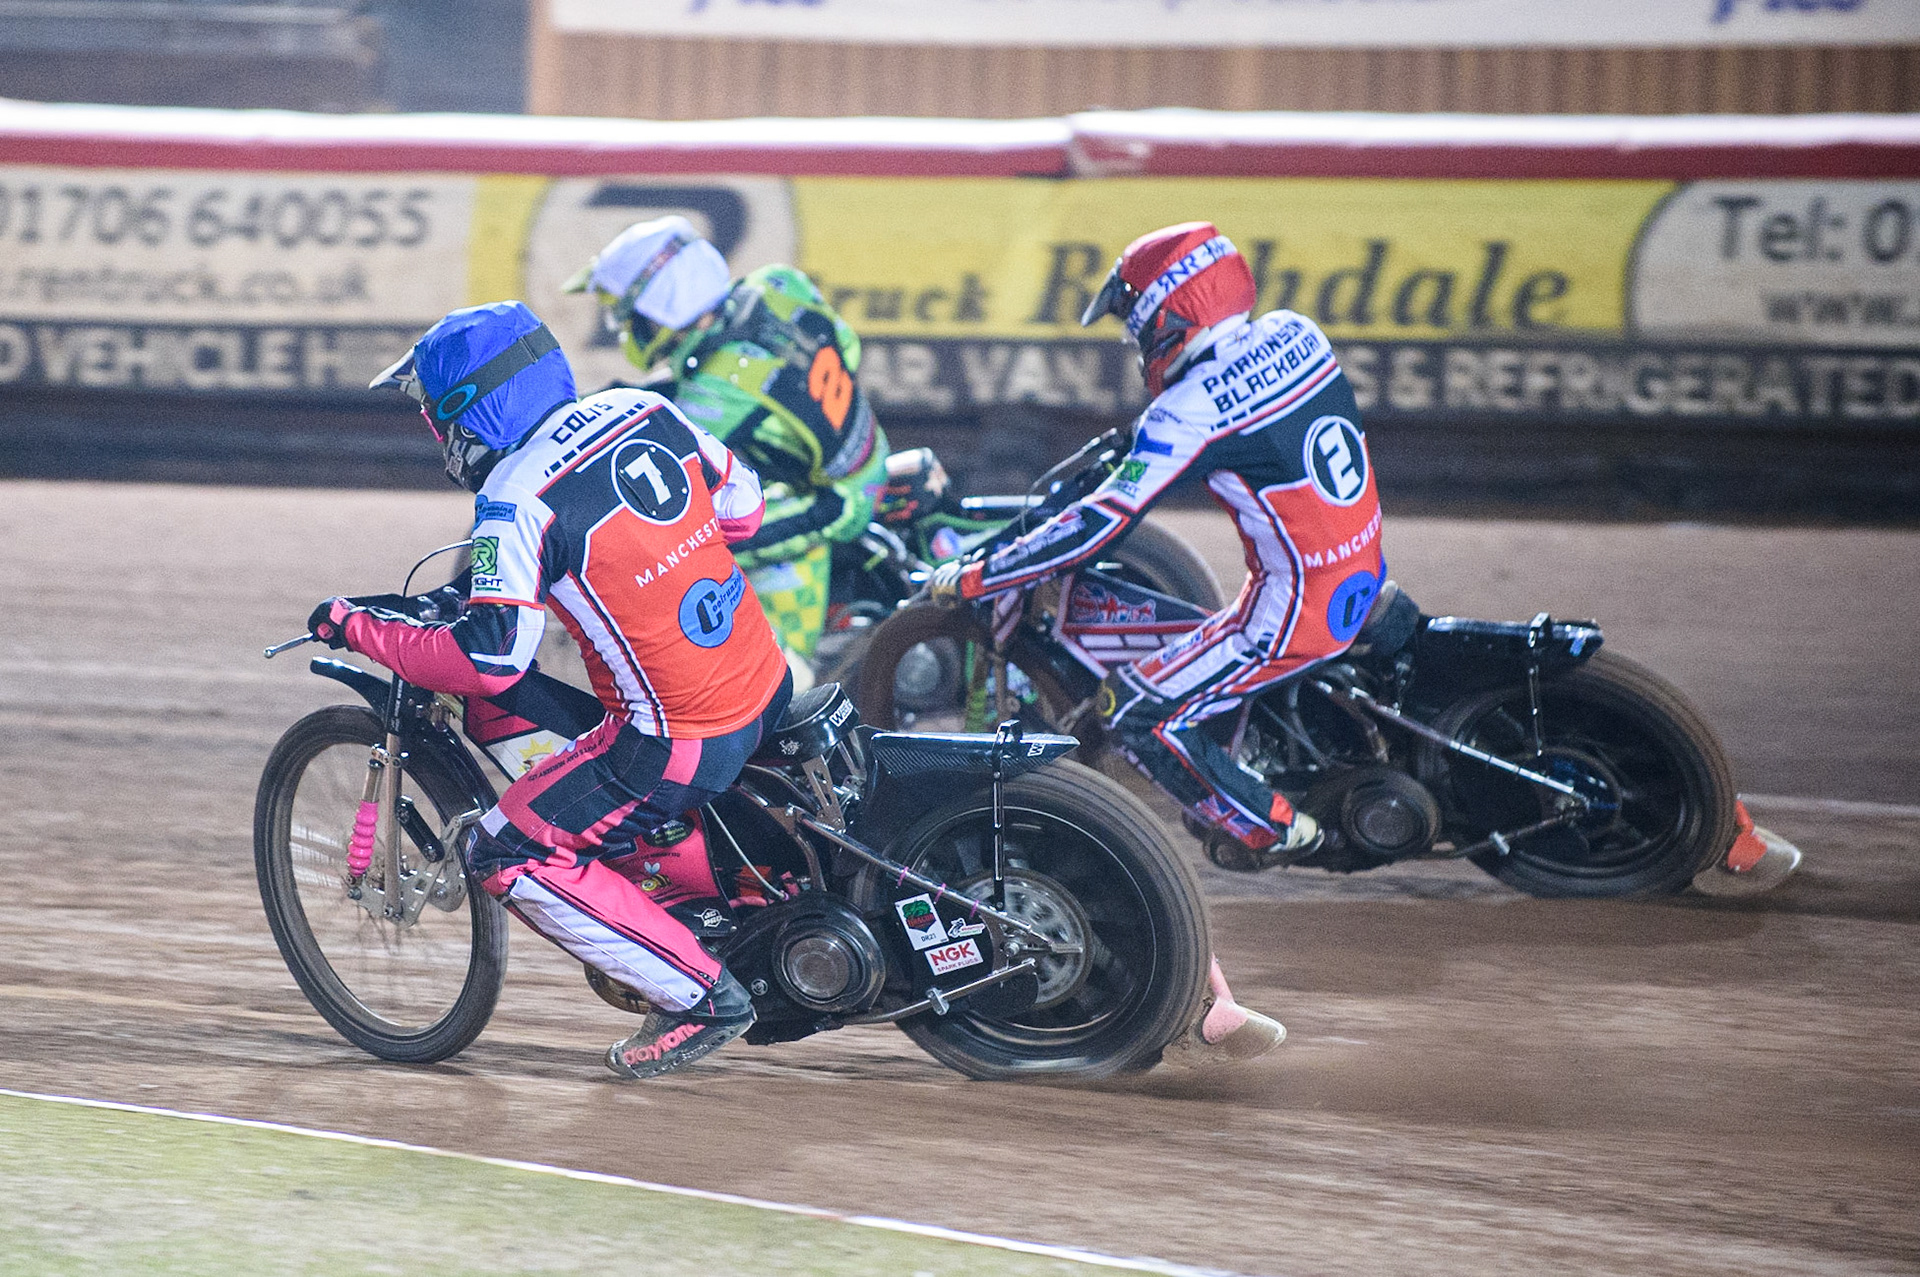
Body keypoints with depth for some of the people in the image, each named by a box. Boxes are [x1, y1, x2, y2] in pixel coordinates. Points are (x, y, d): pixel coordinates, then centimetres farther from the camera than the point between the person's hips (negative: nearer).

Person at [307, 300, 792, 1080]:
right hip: (768, 686, 8)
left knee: (509, 859, 0)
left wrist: (359, 628, -9)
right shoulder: (644, 412, 3)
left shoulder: (517, 503, -17)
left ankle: (699, 996, -1)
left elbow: (488, 661, -21)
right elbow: (743, 503, 15)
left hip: (679, 742, -8)